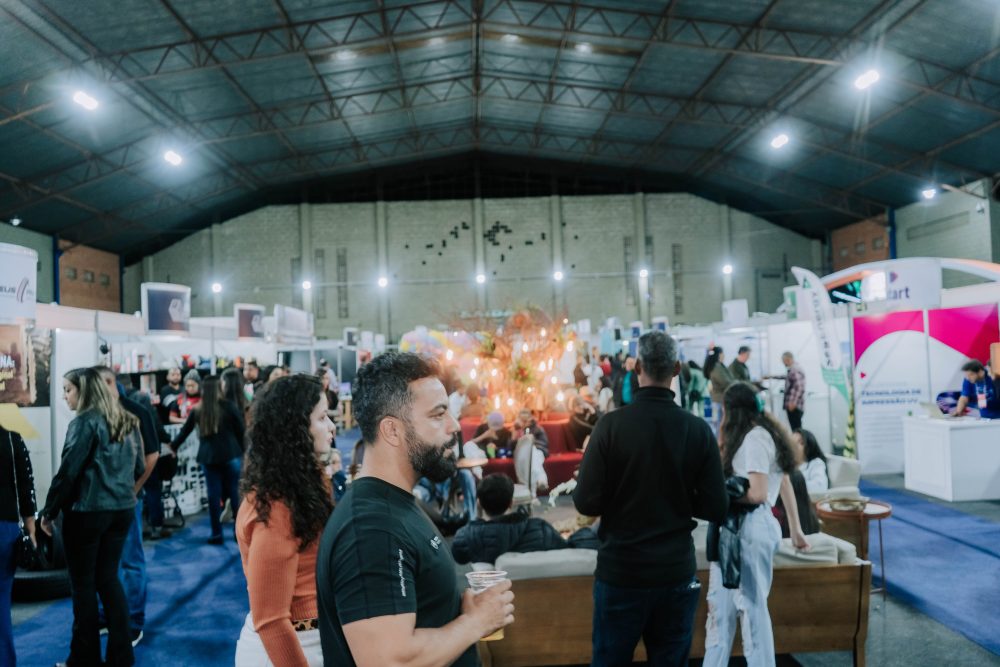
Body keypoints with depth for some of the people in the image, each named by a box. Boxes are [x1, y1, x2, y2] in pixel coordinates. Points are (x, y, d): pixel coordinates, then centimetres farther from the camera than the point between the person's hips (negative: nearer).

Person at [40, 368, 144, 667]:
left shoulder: (85, 422, -12)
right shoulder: (128, 422, 8)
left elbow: (68, 471, -14)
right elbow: (139, 467, 13)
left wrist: (49, 511, -4)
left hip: (87, 511, -7)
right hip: (123, 509, 7)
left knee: (83, 583, 7)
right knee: (108, 577, 16)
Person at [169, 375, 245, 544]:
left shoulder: (197, 410, 4)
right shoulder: (229, 406, -4)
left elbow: (185, 431, 15)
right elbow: (241, 430, 0)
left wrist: (173, 446, 32)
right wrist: (244, 451, 12)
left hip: (208, 456, 2)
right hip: (230, 454, -2)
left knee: (214, 495, 7)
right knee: (235, 492, 6)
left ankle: (217, 534, 11)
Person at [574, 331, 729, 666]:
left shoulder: (612, 424, -14)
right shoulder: (698, 429, -7)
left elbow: (586, 503, -12)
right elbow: (715, 508, -3)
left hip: (621, 571, -2)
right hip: (677, 572, 2)